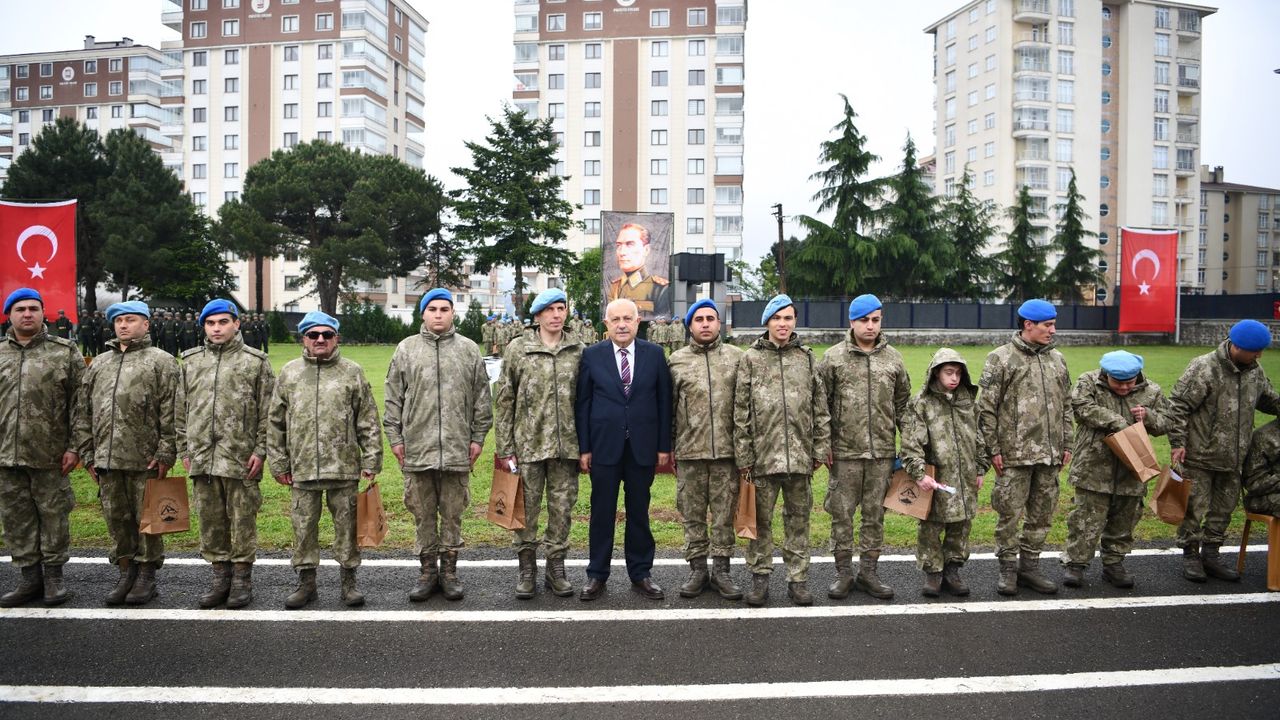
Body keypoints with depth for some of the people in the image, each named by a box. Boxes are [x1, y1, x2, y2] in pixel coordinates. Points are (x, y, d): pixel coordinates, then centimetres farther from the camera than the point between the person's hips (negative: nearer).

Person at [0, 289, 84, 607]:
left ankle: (53, 575, 15)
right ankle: (29, 577, 19)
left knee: (54, 514, 3)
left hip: (50, 455, -3)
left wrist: (74, 446, -8)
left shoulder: (65, 352, 2)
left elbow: (79, 404, -1)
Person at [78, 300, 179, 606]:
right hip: (107, 460, 5)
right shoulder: (99, 365, 17)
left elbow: (170, 412, -7)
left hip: (145, 459, -5)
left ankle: (147, 576, 14)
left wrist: (165, 453, -13)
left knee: (147, 519, 2)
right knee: (116, 519, 12)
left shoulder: (161, 361, 0)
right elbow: (85, 413, 18)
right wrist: (88, 453, 11)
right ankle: (126, 572, 24)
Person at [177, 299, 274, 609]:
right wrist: (184, 450, 11)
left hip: (239, 457, -4)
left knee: (242, 520, 2)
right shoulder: (190, 361, 13)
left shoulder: (255, 362, 1)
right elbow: (182, 411, 16)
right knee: (210, 521, 11)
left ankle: (242, 579, 14)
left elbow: (266, 412, -1)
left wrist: (260, 450, -7)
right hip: (201, 457, 4)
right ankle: (221, 577, 23)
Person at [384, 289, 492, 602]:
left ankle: (449, 570, 20)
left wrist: (478, 437, 3)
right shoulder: (406, 349, 7)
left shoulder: (469, 350, 7)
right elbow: (393, 398, 8)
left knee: (453, 513, 7)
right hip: (417, 448, 1)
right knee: (423, 513, 9)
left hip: (457, 449, 0)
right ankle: (428, 571, 21)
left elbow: (482, 398, 8)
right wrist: (395, 437, 3)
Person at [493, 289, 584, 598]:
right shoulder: (517, 350, 1)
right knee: (526, 509, 6)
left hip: (567, 446, 2)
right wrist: (504, 449, -3)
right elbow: (503, 401, 1)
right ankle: (527, 568, 20)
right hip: (528, 445, -1)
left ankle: (556, 567, 22)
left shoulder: (578, 351, 5)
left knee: (562, 509, 8)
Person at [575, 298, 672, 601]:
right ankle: (597, 574, 18)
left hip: (642, 448, 1)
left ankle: (640, 573, 22)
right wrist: (583, 448, -2)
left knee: (639, 513, 10)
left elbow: (664, 401, 3)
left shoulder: (654, 354, 2)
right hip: (604, 447, -1)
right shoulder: (592, 355, 0)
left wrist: (664, 445, 0)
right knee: (602, 513, 7)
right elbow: (582, 403, 2)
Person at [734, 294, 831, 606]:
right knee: (760, 519, 6)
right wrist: (743, 455, -4)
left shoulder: (807, 358, 8)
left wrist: (820, 449, 4)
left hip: (800, 456, 2)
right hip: (763, 455, -1)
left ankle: (798, 579, 19)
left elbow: (820, 408, 9)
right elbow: (741, 411, 0)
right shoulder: (751, 358, 2)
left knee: (798, 519, 9)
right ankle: (760, 577, 18)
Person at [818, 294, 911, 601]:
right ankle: (844, 573, 17)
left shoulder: (893, 357, 7)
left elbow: (903, 403, 15)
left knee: (875, 515, 10)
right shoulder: (834, 357, -2)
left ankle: (868, 572, 23)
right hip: (845, 451, -2)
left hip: (883, 451, 3)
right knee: (841, 514, 4)